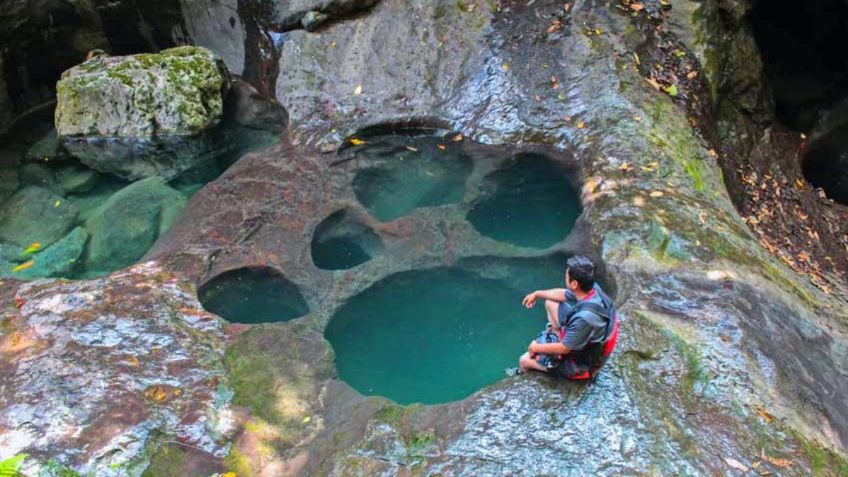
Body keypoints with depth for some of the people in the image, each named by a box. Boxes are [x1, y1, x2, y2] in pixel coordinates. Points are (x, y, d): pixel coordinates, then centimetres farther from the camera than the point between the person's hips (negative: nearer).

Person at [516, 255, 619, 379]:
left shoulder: (585, 318, -42)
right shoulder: (593, 288, -19)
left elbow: (564, 349, -27)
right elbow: (563, 294, 4)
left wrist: (537, 348, -11)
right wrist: (537, 294, 15)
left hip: (581, 364, -8)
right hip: (582, 341, 8)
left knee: (524, 360, 2)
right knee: (550, 303, 9)